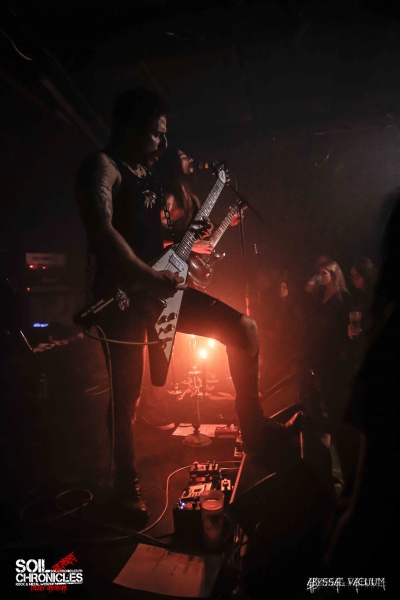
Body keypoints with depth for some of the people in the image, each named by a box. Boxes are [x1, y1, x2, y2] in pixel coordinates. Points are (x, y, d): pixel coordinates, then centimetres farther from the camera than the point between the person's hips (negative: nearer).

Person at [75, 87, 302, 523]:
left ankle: (253, 430, 8)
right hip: (122, 295, -8)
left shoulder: (147, 175, 21)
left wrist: (189, 233, 9)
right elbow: (101, 231, -24)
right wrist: (151, 277, -26)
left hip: (157, 287, 8)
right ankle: (126, 487, 22)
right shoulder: (101, 166, -7)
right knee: (126, 396, 0)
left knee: (243, 328, -1)